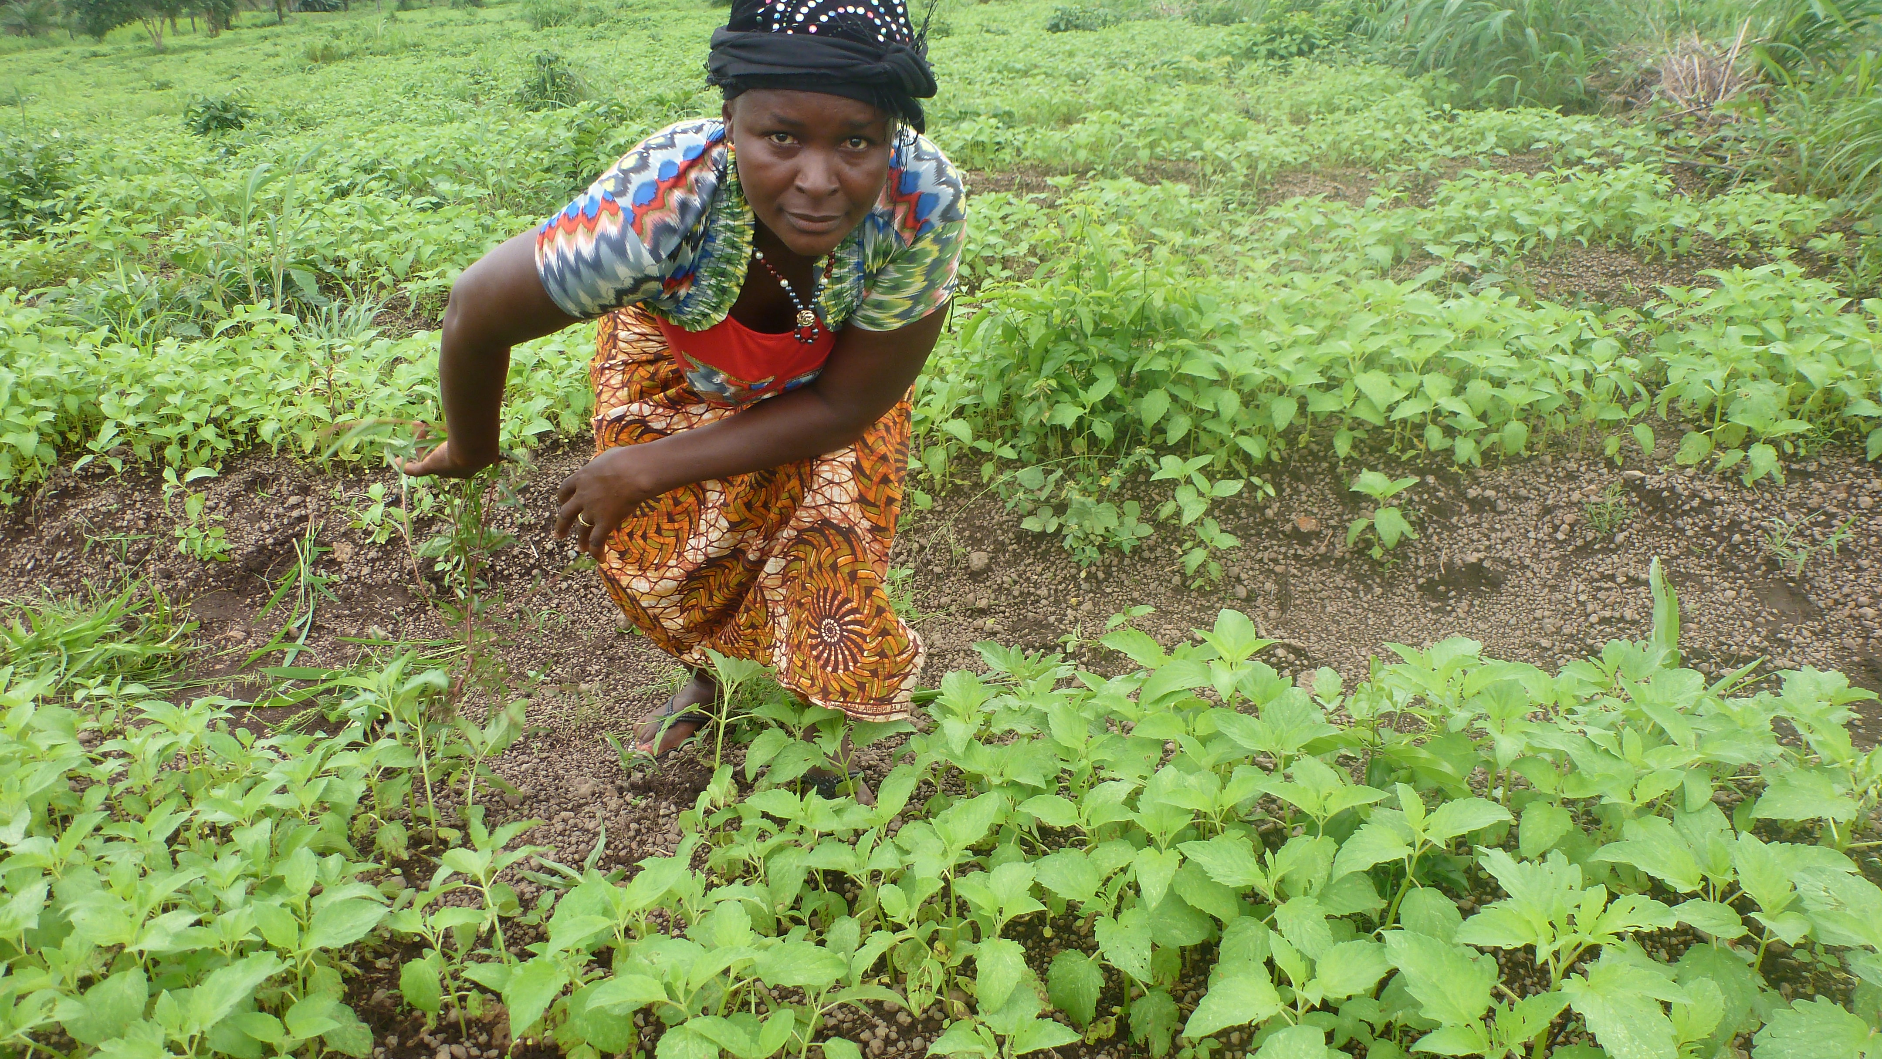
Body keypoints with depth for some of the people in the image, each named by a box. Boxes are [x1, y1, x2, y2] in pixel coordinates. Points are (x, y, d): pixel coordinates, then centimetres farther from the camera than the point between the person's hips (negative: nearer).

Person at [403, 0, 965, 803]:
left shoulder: (925, 199, -41)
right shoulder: (655, 206, -44)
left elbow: (847, 405, -27)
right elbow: (476, 315, -26)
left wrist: (645, 471, -24)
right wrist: (471, 453, -6)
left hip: (833, 377, 0)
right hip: (677, 363, 1)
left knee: (828, 558, -5)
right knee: (649, 548, 2)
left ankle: (827, 702, 31)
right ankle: (705, 674, 38)